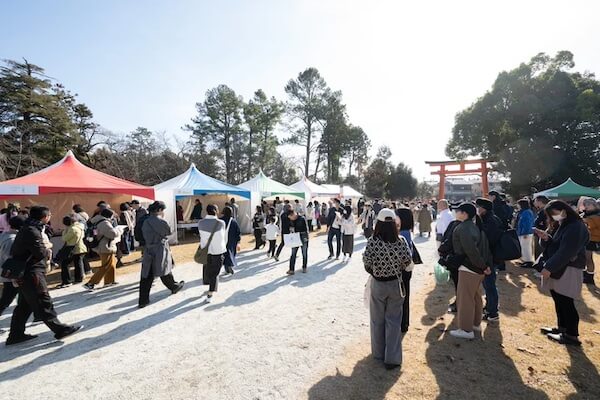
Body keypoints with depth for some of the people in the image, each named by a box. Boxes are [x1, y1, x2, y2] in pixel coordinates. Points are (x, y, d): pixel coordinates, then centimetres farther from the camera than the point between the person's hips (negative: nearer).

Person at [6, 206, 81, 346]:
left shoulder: (28, 228, 12)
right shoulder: (32, 231, -20)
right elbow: (41, 252, -24)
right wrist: (48, 252, 0)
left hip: (25, 272, 10)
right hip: (31, 273, -10)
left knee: (25, 305, 16)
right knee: (43, 303, -5)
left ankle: (16, 334, 25)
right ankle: (59, 329, 1)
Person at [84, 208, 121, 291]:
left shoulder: (98, 222, 11)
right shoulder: (105, 223, -21)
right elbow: (113, 233, -27)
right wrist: (118, 230, -8)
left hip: (102, 247, 11)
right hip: (106, 248, -11)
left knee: (112, 264, 22)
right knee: (105, 267, -5)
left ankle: (109, 281, 32)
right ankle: (90, 283, -5)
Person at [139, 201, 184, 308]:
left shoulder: (146, 222, 5)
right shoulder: (161, 222, -16)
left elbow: (144, 235, 9)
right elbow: (169, 233, -4)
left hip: (148, 252, 5)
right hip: (160, 251, -5)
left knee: (146, 276, 6)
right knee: (165, 272, 15)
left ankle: (143, 301, 8)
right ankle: (174, 287, 38)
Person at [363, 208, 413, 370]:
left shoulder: (372, 241, -19)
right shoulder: (401, 241, -14)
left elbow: (367, 263, -14)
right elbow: (407, 262, -7)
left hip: (377, 284, -1)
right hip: (395, 284, 1)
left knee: (377, 320, 18)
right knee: (394, 321, 13)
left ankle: (379, 353, 33)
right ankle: (392, 358, 18)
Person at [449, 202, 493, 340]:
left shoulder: (462, 228, -19)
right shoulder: (475, 226, 10)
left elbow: (471, 250, -26)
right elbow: (486, 247, 9)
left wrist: (482, 266, -17)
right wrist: (487, 265, 7)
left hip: (468, 268, -10)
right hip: (478, 268, 10)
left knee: (465, 298, 0)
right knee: (475, 296, 21)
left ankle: (466, 329, 9)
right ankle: (476, 323, 35)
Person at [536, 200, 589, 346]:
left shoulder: (576, 227, -16)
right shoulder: (558, 225, 11)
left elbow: (565, 252, -22)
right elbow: (551, 246, 15)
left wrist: (549, 267, -23)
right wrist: (546, 238, -7)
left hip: (567, 271, -8)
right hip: (555, 269, 8)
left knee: (566, 303, -1)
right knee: (558, 300, 16)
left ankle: (572, 335, 10)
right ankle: (562, 327, 28)